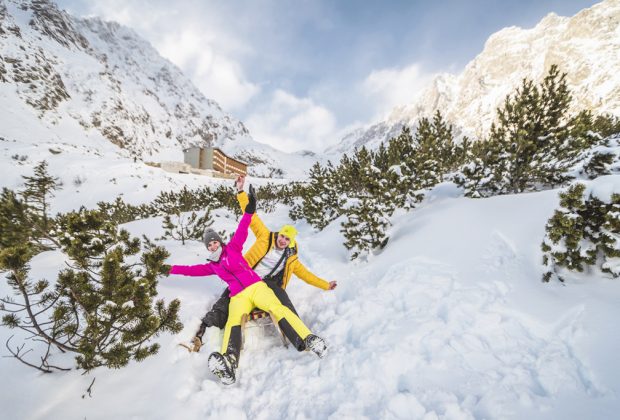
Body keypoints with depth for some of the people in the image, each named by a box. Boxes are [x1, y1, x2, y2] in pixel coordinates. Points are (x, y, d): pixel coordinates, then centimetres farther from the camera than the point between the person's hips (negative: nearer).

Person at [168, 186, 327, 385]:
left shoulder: (232, 248, 17)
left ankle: (307, 339, -42)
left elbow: (241, 232, 6)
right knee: (233, 322, -29)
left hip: (256, 287, -2)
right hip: (238, 297, 2)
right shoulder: (212, 266, 26)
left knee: (277, 307, -29)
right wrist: (171, 269, 37)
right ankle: (228, 363, -54)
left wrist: (249, 211, -6)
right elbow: (192, 269, 34)